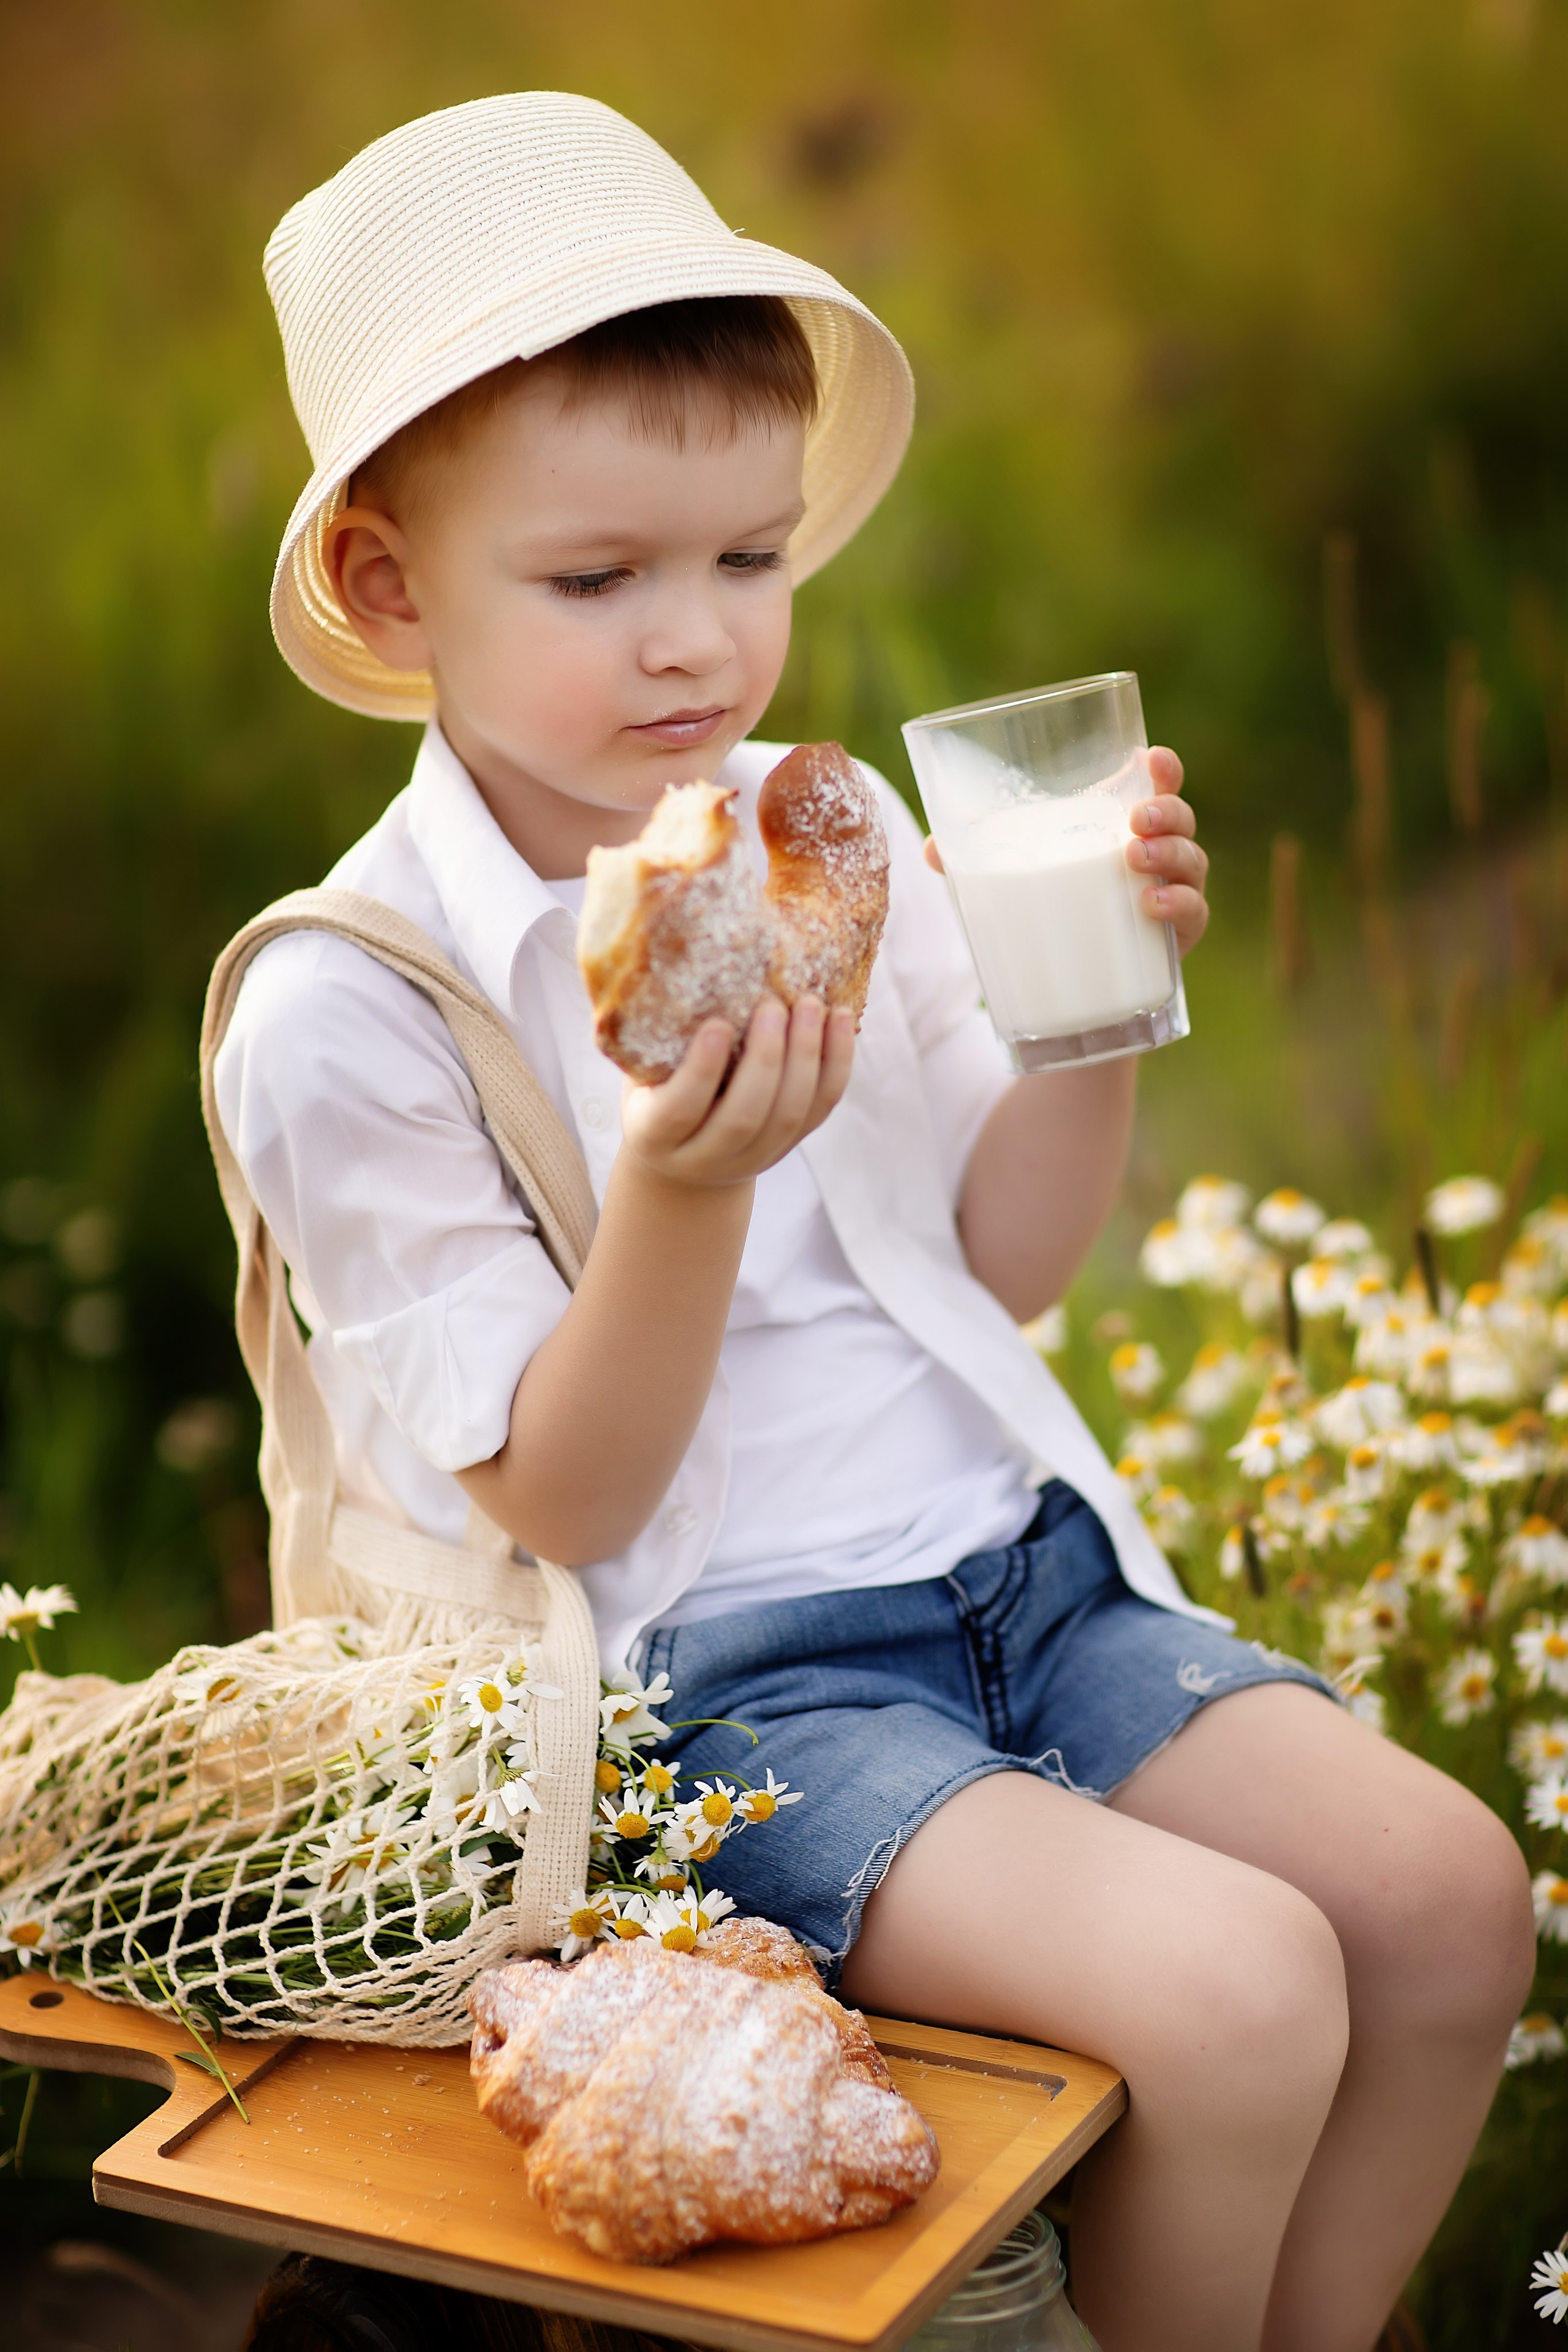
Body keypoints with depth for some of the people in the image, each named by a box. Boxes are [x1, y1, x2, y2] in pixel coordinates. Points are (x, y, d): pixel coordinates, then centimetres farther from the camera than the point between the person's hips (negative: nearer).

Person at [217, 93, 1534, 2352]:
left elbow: (1003, 1267, 11)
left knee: (1448, 1886, -7)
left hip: (1016, 1562, 6)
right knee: (1236, 1990, -23)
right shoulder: (340, 1016, -14)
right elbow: (558, 1507, -12)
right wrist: (681, 1191, -28)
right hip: (717, 1667, -6)